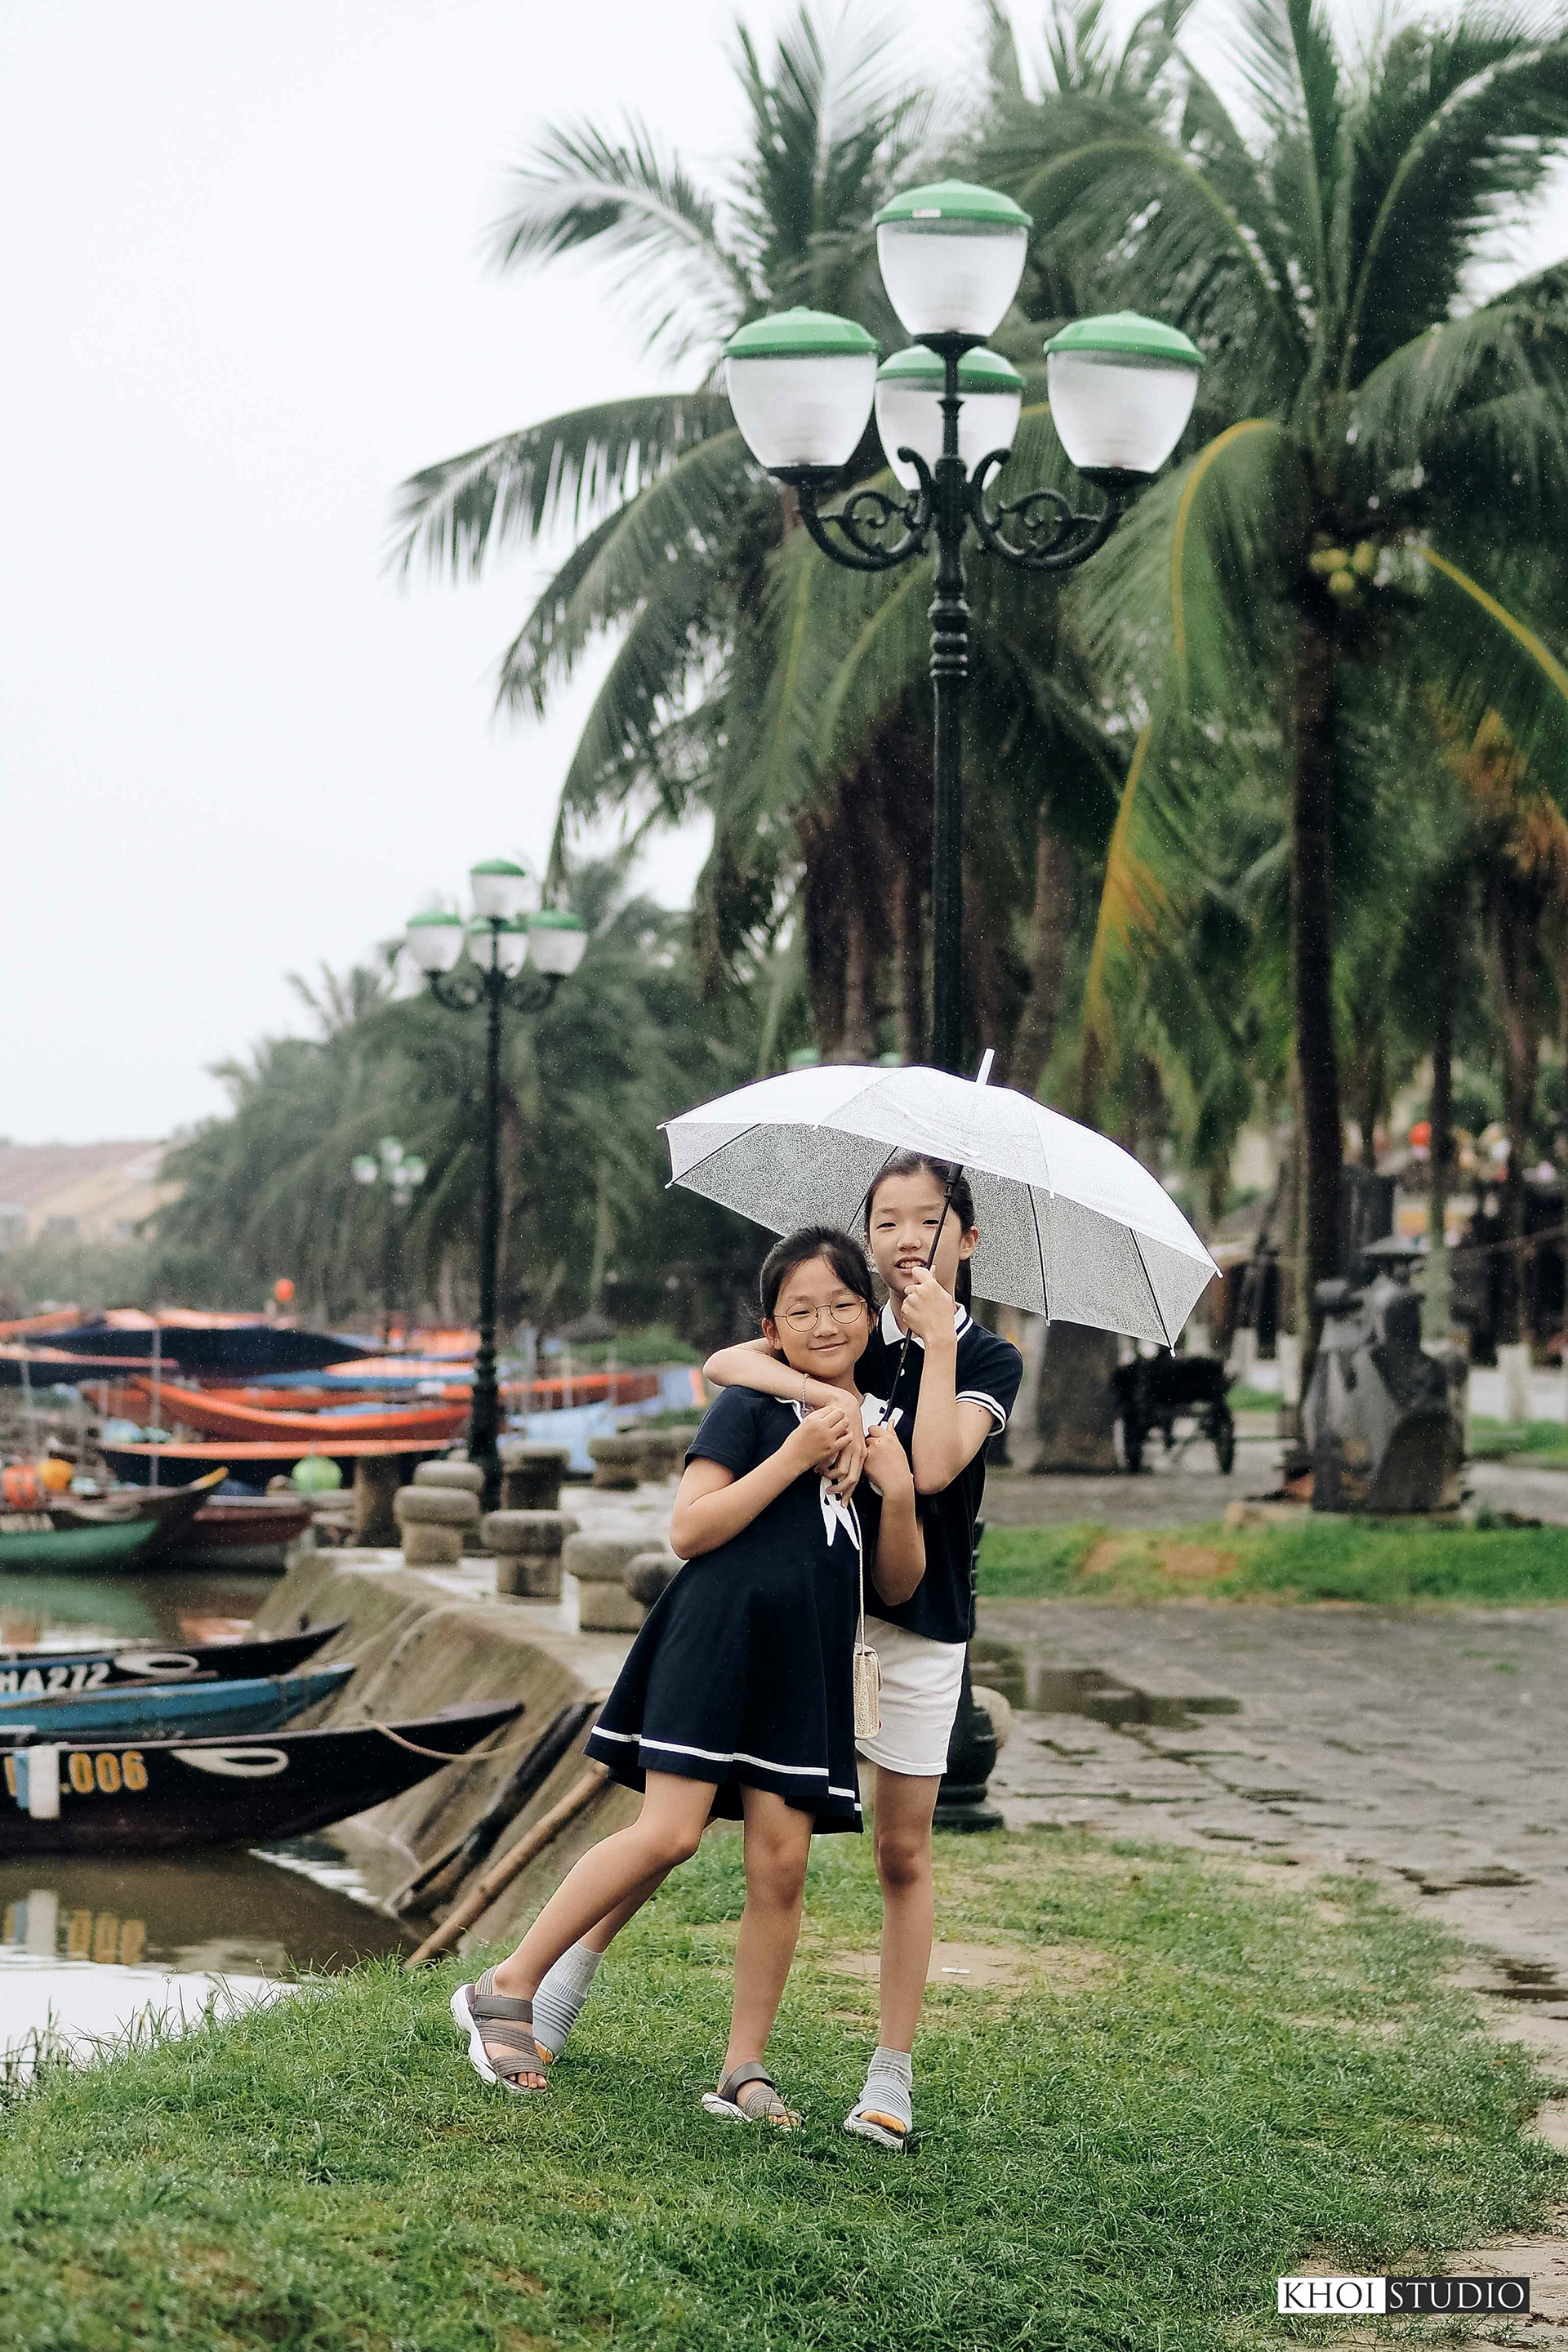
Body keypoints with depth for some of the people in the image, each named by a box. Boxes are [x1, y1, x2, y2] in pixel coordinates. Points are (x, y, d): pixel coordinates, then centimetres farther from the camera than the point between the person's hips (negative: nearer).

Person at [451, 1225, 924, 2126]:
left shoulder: (881, 1432, 16)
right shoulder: (751, 1406, 2)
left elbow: (900, 1585, 14)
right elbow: (689, 1529, -9)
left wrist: (899, 1492, -3)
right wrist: (794, 1457, -13)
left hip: (808, 1664, 5)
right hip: (716, 1638, -5)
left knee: (782, 1862, -2)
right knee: (669, 1833, -14)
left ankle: (744, 2069, 8)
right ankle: (507, 1989, -1)